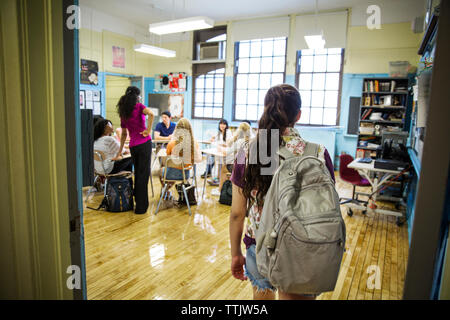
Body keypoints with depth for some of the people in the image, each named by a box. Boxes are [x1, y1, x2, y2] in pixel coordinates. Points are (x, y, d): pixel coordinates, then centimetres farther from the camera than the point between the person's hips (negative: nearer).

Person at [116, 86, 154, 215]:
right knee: (143, 174, -1)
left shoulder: (123, 113, 14)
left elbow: (124, 134, 22)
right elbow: (151, 114, -25)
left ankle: (137, 200, 26)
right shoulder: (139, 106, -2)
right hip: (144, 143, -5)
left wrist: (120, 150, 29)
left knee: (137, 173, 18)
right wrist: (148, 129, -14)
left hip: (133, 146, 6)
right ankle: (141, 207, 3)